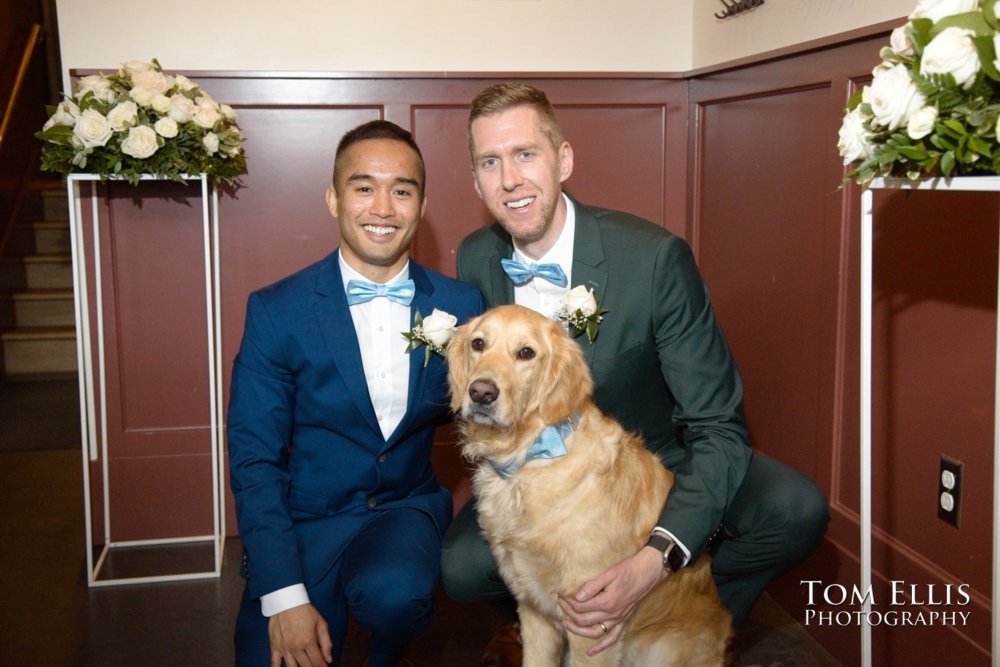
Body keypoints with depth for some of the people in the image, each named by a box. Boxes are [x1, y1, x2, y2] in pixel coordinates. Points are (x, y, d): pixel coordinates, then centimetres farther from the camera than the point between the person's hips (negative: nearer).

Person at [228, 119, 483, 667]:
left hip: (406, 513, 1)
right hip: (302, 524, 0)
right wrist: (284, 597, -14)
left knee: (396, 592, -31)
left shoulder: (462, 306, -1)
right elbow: (253, 461, -6)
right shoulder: (275, 312, -7)